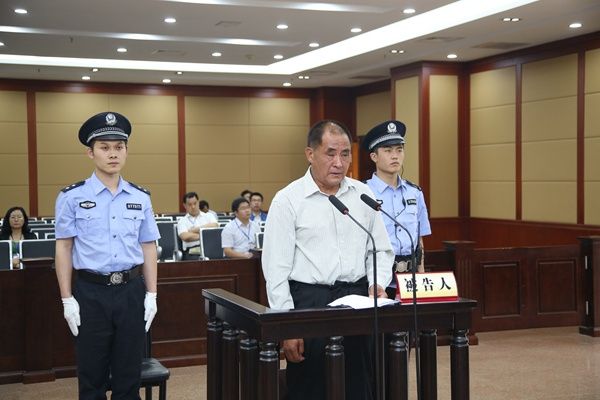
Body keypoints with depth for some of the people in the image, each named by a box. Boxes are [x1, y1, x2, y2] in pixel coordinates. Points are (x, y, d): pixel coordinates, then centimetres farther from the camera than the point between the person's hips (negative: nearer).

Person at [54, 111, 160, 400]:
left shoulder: (140, 198, 5)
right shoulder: (72, 197, -3)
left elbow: (148, 248, 8)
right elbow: (64, 249, -2)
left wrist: (151, 295, 5)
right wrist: (67, 300, -5)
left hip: (131, 290, 2)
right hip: (91, 292, -2)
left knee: (128, 375, 12)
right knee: (92, 376, 9)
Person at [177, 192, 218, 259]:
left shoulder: (209, 216, 20)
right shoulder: (182, 221, 14)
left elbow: (215, 226, -3)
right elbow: (185, 237, -6)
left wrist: (195, 230, 0)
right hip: (192, 253, -1)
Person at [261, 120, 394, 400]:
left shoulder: (363, 195, 8)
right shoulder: (288, 200, -4)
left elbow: (380, 249, 15)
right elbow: (276, 269, -6)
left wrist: (377, 284, -4)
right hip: (308, 302, -3)